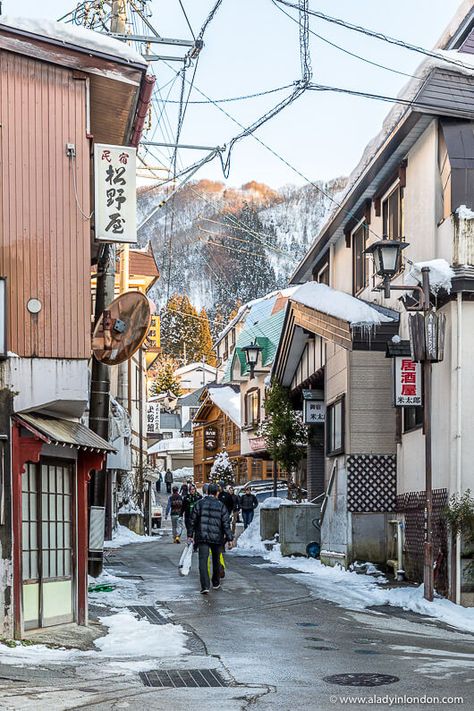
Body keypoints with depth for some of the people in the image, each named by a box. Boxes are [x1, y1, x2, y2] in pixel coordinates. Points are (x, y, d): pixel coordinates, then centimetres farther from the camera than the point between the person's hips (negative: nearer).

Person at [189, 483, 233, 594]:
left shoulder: (200, 503, 1)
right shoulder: (221, 506, 0)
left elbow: (193, 521, 4)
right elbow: (226, 523, -3)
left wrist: (191, 535, 12)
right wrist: (229, 537, 1)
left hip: (202, 537, -1)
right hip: (217, 538, 1)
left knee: (203, 560, -6)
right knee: (216, 560, 18)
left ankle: (205, 586, -19)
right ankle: (216, 583, 32)